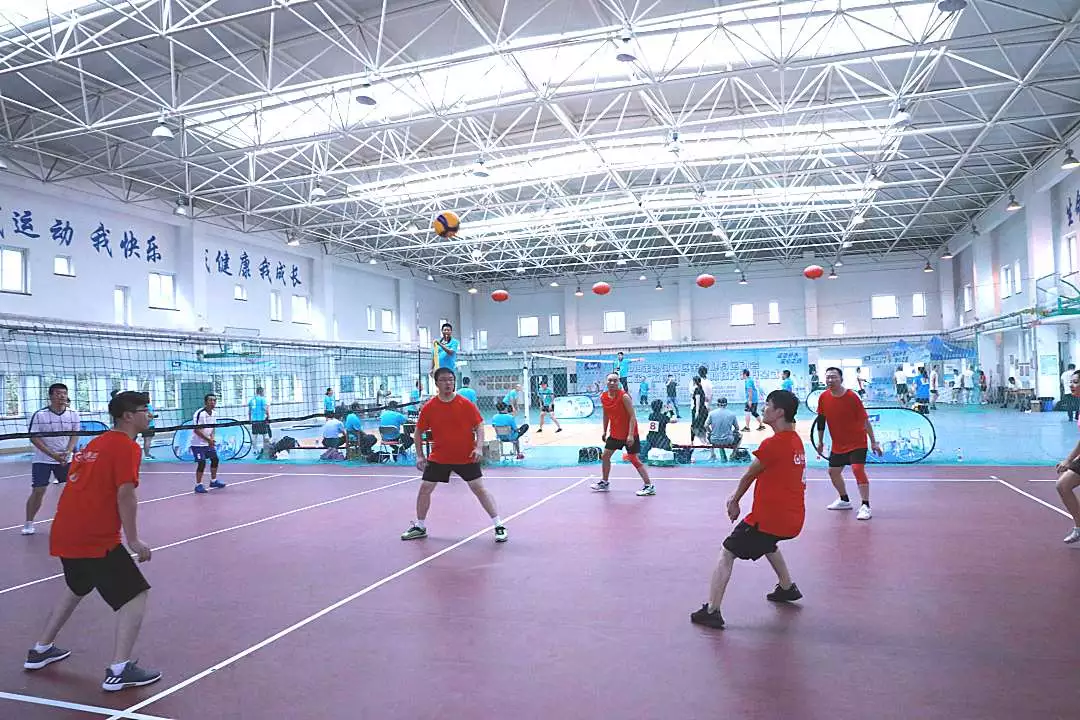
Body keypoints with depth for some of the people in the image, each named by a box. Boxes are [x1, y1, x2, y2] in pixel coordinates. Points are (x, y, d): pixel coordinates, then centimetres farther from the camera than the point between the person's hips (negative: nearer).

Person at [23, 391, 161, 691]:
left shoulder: (97, 442, 15)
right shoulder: (127, 446, -11)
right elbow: (125, 495, -20)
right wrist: (133, 540, -15)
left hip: (64, 534, 9)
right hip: (95, 540, -9)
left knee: (77, 588, 32)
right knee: (136, 594, -4)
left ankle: (40, 650, 42)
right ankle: (119, 670, -10)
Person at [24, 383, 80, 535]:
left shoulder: (73, 414, -2)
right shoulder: (39, 415, -11)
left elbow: (75, 435, 1)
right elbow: (34, 438, -11)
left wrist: (67, 452, -16)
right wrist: (53, 455, -18)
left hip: (66, 459, 3)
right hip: (42, 459, -3)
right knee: (38, 491, -4)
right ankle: (28, 523, 11)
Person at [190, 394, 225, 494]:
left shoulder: (212, 413, 4)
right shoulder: (200, 413, -21)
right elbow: (196, 430, -24)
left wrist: (212, 438, -2)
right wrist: (208, 439, -23)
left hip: (208, 442, 8)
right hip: (198, 443, -8)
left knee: (215, 459, 13)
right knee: (202, 463, -10)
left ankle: (213, 481, 29)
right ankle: (198, 485, 4)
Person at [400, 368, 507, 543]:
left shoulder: (466, 404, -10)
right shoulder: (429, 407, -5)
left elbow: (479, 426, -4)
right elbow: (418, 432, 6)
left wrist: (479, 447, -18)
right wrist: (420, 456, -1)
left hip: (466, 457, -2)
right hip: (438, 458, 3)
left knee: (479, 489, -5)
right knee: (424, 489, 5)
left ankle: (499, 526, 3)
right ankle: (420, 527, 25)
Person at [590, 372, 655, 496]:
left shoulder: (624, 396, -20)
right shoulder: (603, 397, 0)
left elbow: (633, 416, -21)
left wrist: (630, 435, -27)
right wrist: (605, 432, 16)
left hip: (629, 434, -7)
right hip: (614, 433, 7)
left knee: (634, 459, -7)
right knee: (605, 456, 12)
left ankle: (649, 486, 0)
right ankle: (604, 483, 30)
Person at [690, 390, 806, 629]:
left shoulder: (772, 444, -19)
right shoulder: (796, 440, 9)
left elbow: (749, 475, -6)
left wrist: (734, 500, 11)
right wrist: (736, 497, 12)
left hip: (769, 517, -9)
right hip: (794, 518, 9)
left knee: (727, 555, -3)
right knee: (769, 544, 38)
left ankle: (711, 612, -7)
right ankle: (787, 588, 49)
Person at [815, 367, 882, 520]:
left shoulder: (852, 397, -19)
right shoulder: (823, 397, -5)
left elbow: (865, 420, -13)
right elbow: (821, 420, 7)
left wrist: (873, 442, -10)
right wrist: (820, 441, 11)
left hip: (856, 442, -6)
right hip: (838, 443, 6)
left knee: (858, 469, -20)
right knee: (833, 471, 13)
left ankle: (865, 506, -13)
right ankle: (844, 500, 35)